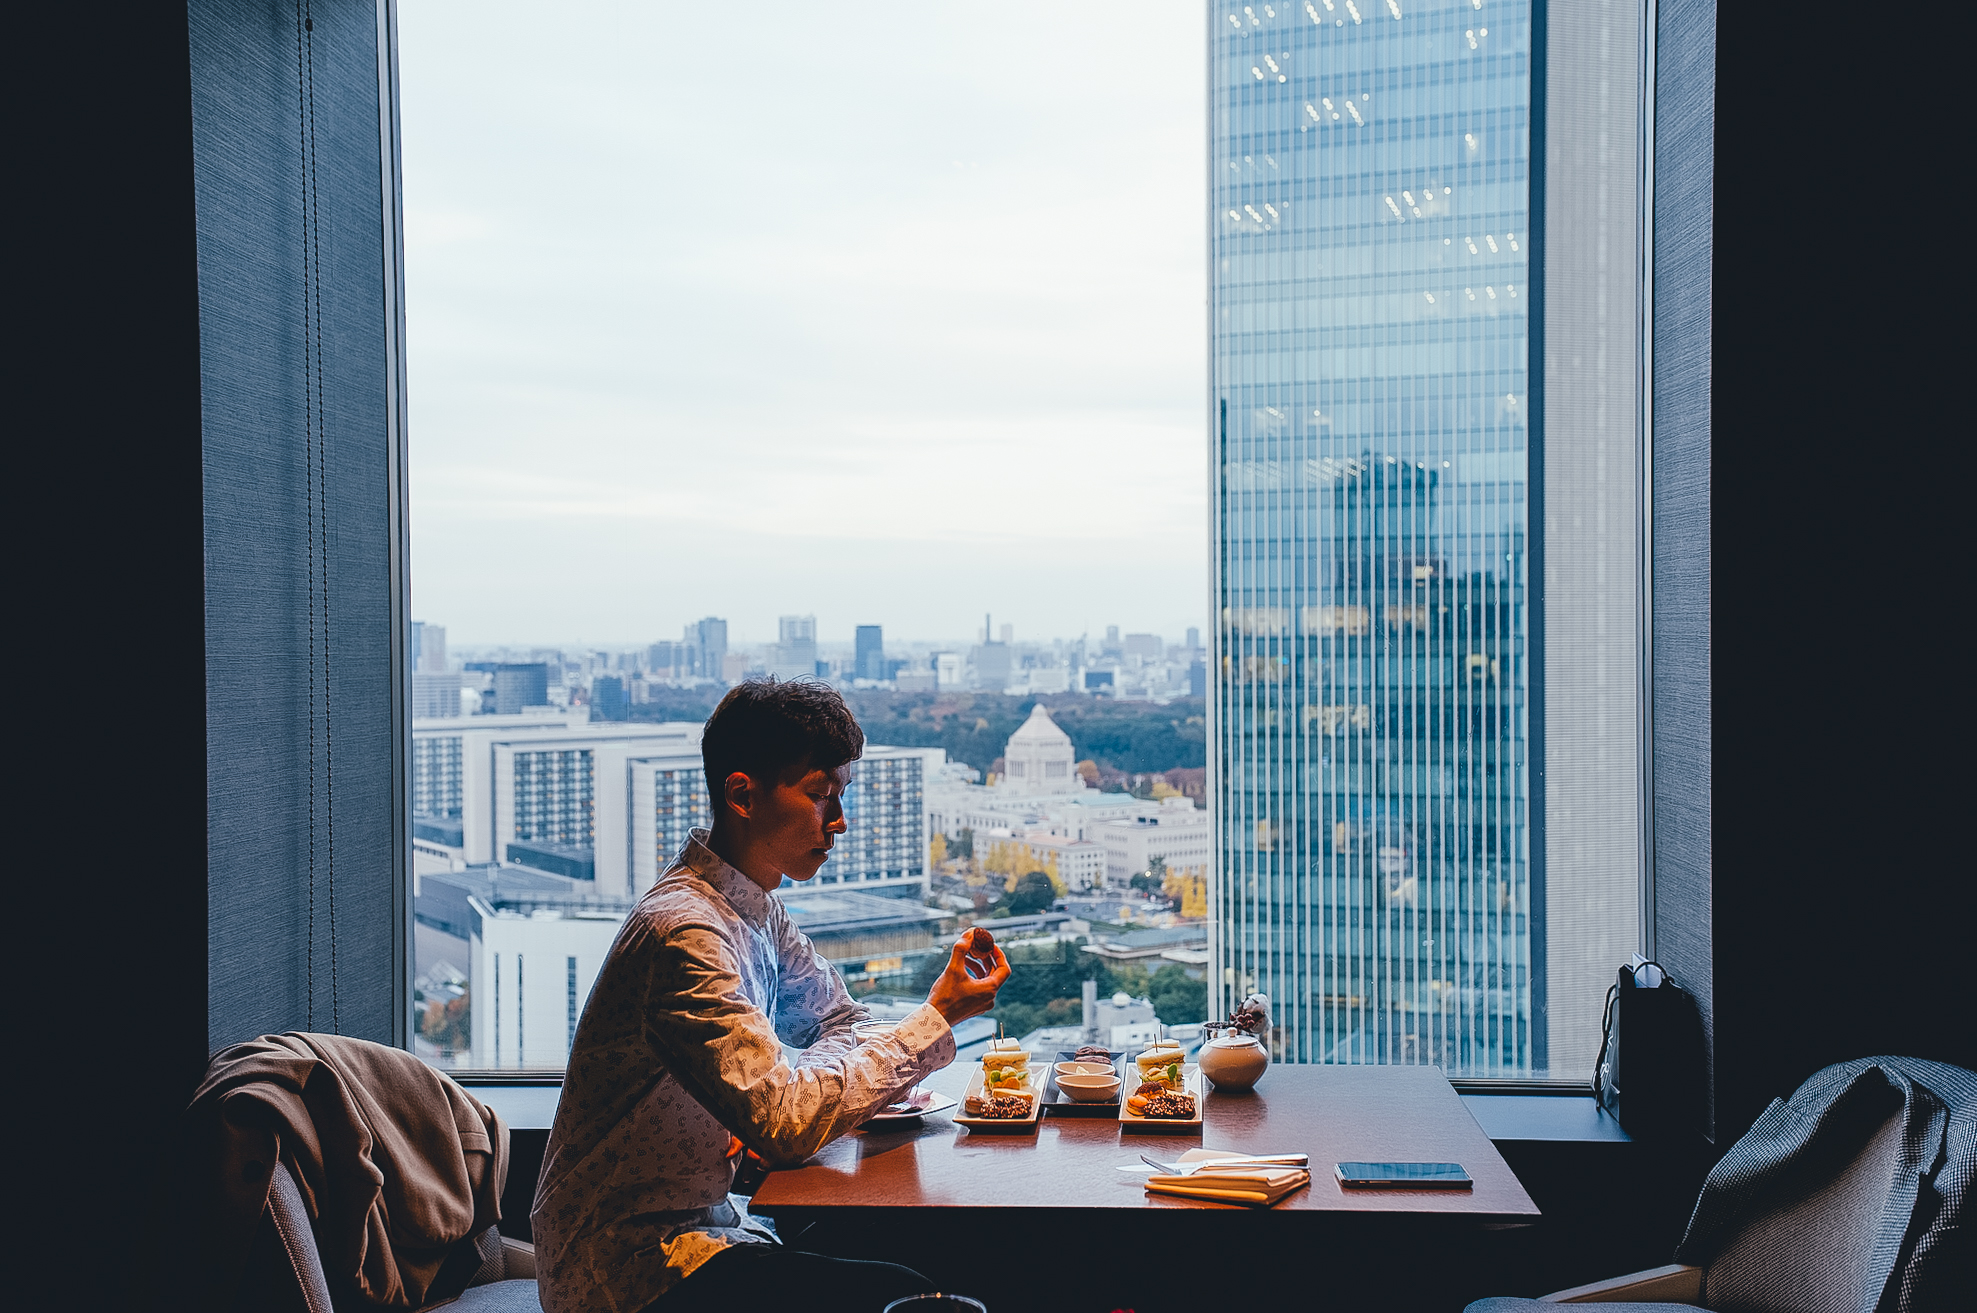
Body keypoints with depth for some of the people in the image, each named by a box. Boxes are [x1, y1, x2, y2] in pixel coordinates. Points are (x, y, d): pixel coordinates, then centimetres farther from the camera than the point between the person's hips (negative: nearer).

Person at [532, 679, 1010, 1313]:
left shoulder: (757, 905, 5)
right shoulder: (685, 933, -25)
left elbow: (837, 1020, 16)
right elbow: (785, 1126, -28)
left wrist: (793, 1104, -7)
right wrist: (936, 1020, -20)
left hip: (705, 1211, 9)